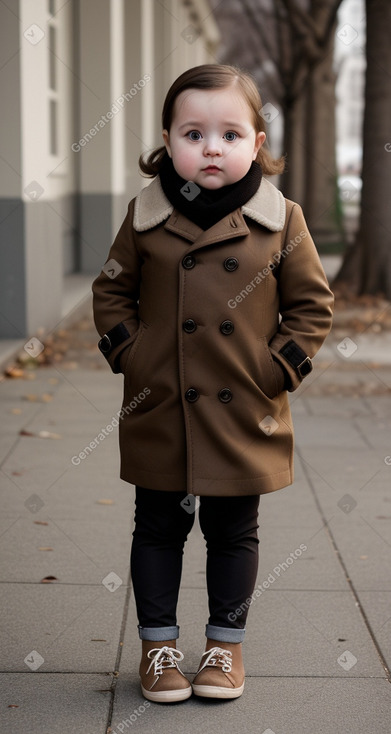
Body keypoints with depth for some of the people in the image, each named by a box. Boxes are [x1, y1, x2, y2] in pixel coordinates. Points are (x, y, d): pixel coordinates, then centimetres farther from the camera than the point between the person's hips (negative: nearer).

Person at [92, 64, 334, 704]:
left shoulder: (281, 220, -5)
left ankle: (226, 643, 30)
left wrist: (280, 367, -7)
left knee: (234, 533, 13)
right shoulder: (145, 218, -3)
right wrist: (129, 354, -3)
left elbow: (313, 303, 3)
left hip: (247, 417, 0)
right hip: (159, 415, 1)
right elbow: (111, 292, 9)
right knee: (158, 530, 12)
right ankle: (158, 641, 28)